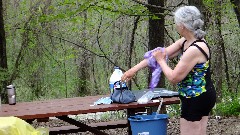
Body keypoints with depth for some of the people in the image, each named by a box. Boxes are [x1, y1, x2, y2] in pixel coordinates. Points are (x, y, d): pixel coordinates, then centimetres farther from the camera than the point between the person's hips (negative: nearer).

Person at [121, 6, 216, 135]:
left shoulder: (194, 50, -26)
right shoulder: (186, 42, 4)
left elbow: (173, 78, -20)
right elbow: (163, 53, 9)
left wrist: (160, 60, -3)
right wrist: (134, 69, 10)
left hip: (196, 99, -10)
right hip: (202, 97, 10)